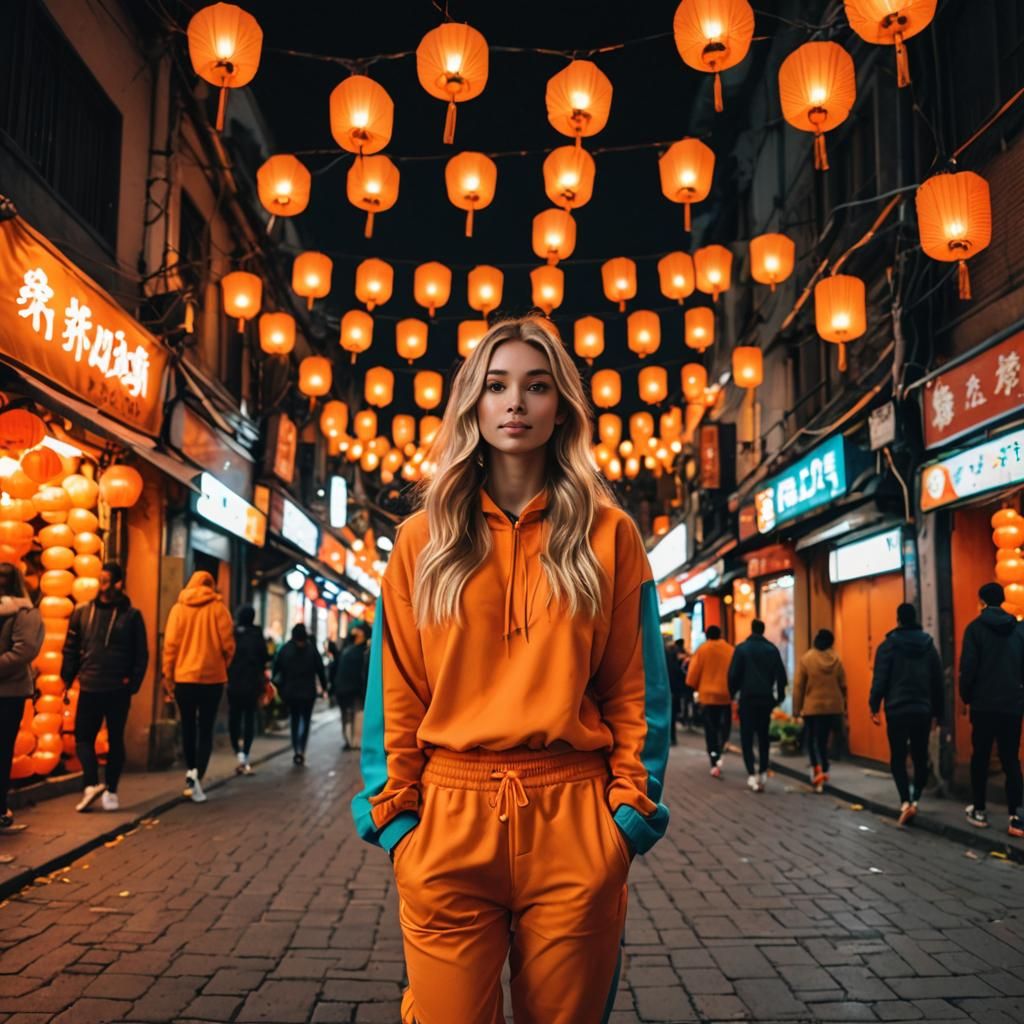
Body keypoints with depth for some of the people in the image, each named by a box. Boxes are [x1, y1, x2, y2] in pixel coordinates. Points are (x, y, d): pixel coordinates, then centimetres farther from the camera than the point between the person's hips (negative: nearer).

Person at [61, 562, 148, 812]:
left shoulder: (131, 615, -1)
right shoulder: (82, 612, 5)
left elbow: (141, 654, 0)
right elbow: (71, 648, 8)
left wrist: (133, 682, -7)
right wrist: (67, 678, 1)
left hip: (118, 690, -2)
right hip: (89, 688, 2)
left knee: (115, 740, 6)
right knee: (83, 737, -2)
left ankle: (111, 791, 11)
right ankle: (92, 784, 0)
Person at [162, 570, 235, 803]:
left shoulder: (178, 608, 1)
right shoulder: (218, 607, -3)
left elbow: (170, 644, -3)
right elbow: (228, 644, -5)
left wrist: (168, 675, 5)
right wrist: (223, 666, 13)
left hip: (184, 676, 2)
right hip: (212, 677, -1)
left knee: (188, 727, 17)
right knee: (206, 729, 2)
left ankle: (191, 772, 21)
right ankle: (197, 775, -14)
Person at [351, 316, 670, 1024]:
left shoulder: (608, 534, 5)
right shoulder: (425, 539, 6)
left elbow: (634, 688, 4)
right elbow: (397, 691, 6)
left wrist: (632, 808, -2)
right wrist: (394, 812, 0)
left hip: (574, 824, 0)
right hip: (448, 817, 0)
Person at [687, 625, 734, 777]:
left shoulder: (702, 650, -4)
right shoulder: (731, 650, -2)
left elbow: (694, 673, -1)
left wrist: (696, 688, 16)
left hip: (707, 695, 0)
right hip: (726, 695, 1)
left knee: (710, 730, 6)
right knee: (724, 726, 14)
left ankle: (714, 764, -1)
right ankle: (720, 753, -10)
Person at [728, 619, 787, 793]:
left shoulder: (742, 648, -5)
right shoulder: (772, 649, 3)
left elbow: (733, 674, -7)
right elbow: (781, 674, 3)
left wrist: (732, 692, 5)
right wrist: (780, 695, 12)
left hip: (747, 697, -3)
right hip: (766, 697, 3)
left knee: (747, 736, 2)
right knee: (764, 735, 16)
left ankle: (752, 774, -10)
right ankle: (763, 772, 15)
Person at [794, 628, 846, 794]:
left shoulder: (805, 660, -8)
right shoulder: (837, 661, 0)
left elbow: (798, 687, -6)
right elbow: (843, 686, 6)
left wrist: (796, 709, 1)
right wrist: (842, 708, 16)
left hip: (812, 708, -2)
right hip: (832, 708, 2)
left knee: (812, 740, 10)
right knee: (823, 740, 12)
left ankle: (817, 769, -8)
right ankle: (824, 772, 13)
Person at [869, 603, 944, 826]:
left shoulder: (888, 645, -5)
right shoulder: (928, 645, 7)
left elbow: (880, 679, -11)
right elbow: (938, 682, 10)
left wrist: (874, 706, -4)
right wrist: (937, 711, 17)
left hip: (897, 711, -3)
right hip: (923, 711, 3)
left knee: (898, 758, 0)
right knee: (920, 757, 13)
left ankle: (905, 802, -14)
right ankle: (915, 799, 11)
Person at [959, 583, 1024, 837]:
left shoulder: (976, 628, -6)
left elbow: (968, 666, -11)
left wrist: (966, 697, 2)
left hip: (984, 704, -3)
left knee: (980, 757, 9)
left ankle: (979, 811, 14)